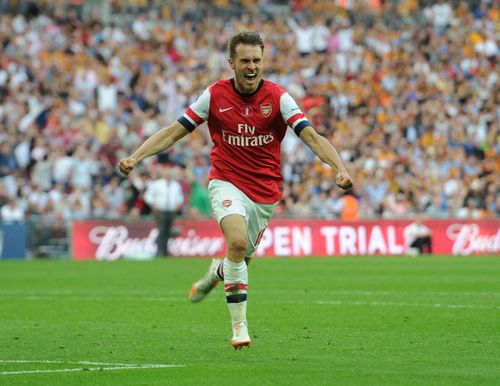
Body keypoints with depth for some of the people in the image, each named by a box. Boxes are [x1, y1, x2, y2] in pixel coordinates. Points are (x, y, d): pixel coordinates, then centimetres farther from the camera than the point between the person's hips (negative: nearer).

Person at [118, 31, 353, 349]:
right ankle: (239, 324, -20)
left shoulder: (277, 97, -7)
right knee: (238, 242, -29)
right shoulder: (215, 95, -5)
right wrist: (136, 157, -11)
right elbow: (174, 132, 1)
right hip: (227, 182, -2)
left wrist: (340, 168, -30)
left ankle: (216, 273, 49)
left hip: (265, 192, 2)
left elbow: (311, 136, -14)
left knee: (241, 259, 10)